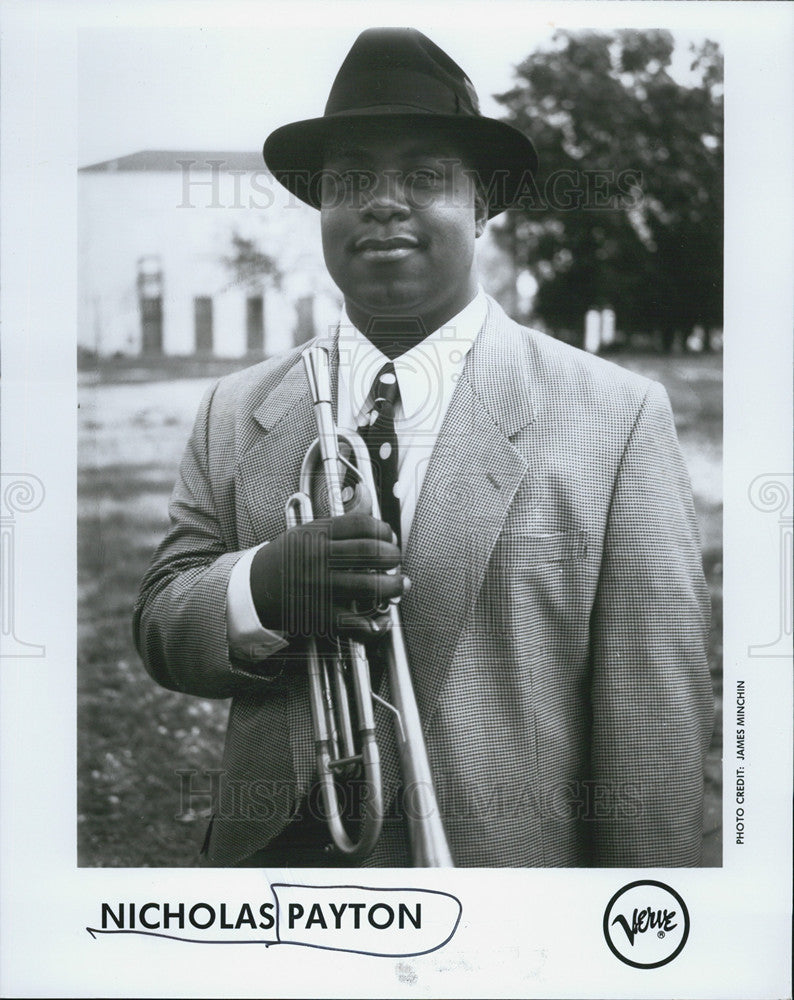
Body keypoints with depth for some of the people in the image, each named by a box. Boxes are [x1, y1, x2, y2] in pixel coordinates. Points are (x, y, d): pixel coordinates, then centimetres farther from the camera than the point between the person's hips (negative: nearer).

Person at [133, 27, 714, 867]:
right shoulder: (234, 414, 1)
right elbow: (159, 631, 0)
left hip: (499, 852, -2)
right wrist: (265, 585, -21)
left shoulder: (617, 416, -10)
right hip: (275, 859, 3)